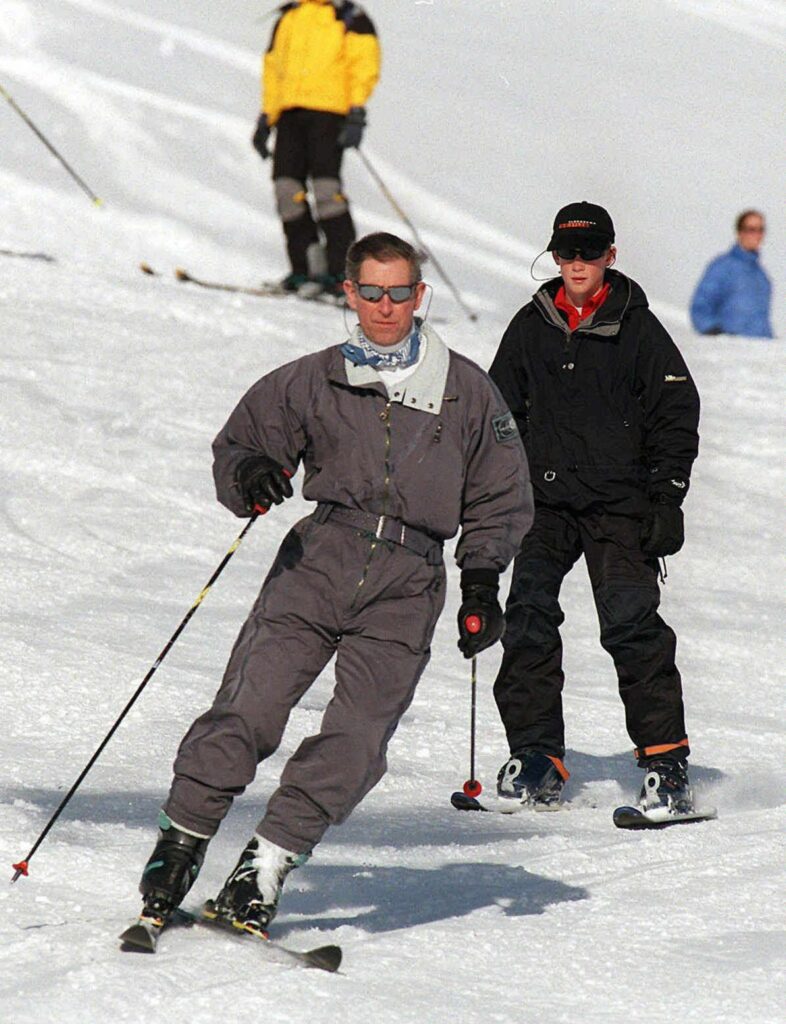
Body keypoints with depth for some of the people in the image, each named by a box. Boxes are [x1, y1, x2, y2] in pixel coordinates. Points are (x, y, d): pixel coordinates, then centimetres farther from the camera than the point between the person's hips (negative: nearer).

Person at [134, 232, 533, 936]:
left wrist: (482, 585, 7)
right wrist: (250, 475, -8)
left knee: (356, 741, -15)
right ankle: (179, 845, -7)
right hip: (321, 556, 0)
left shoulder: (466, 391, 13)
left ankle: (263, 872, -11)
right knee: (250, 706, -16)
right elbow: (238, 447, 16)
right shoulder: (312, 382, 13)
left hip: (409, 585, 0)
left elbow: (500, 498, 19)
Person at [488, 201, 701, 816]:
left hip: (618, 504, -3)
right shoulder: (532, 326, 10)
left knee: (632, 624, -12)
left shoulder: (638, 329, 2)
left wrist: (666, 499, -3)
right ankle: (536, 757, -4)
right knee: (528, 619, -10)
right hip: (545, 499, 3)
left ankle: (666, 759, -6)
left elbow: (676, 417, 4)